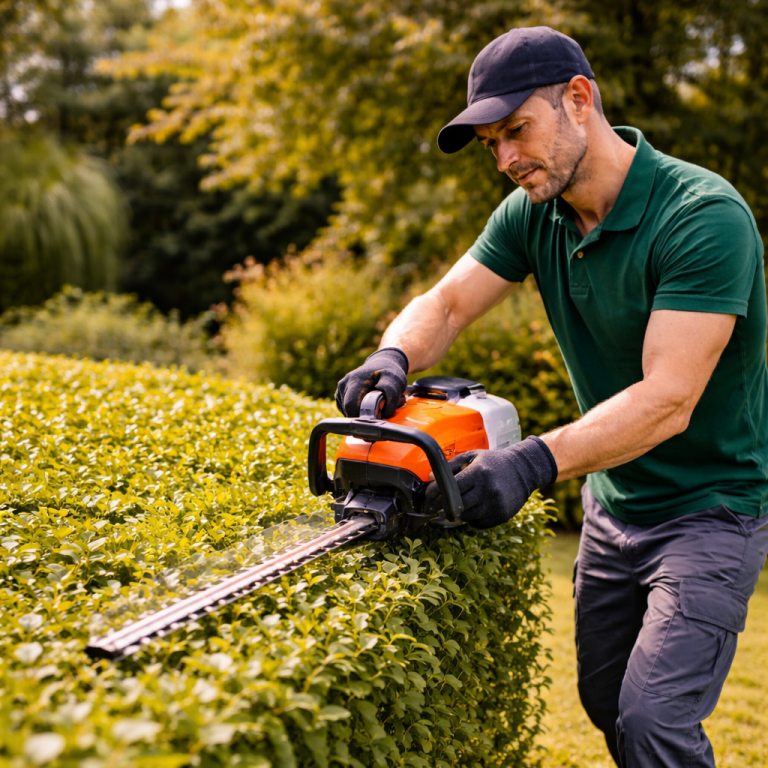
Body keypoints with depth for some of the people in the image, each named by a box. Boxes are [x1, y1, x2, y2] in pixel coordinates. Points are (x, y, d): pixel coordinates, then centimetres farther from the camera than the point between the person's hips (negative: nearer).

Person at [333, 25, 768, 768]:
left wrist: (534, 461, -44)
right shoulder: (532, 214, -3)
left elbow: (667, 400, -32)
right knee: (604, 700, 16)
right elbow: (444, 304, -6)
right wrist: (393, 356, -28)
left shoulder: (704, 216, -26)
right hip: (612, 503, 7)